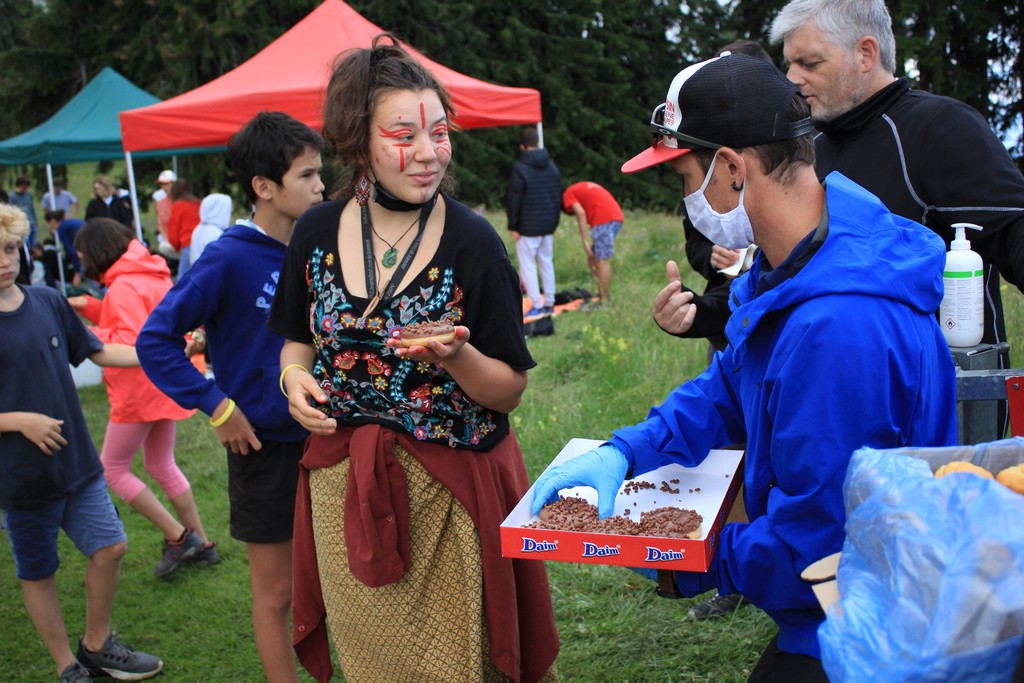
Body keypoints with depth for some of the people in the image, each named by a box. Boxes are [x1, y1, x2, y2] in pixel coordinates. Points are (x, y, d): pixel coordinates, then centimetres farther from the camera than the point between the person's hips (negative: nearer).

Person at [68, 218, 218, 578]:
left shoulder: (124, 287, -20)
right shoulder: (153, 275, 10)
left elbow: (131, 342, -26)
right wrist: (91, 307, 5)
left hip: (141, 390, -10)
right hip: (164, 385, 10)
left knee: (112, 469, 4)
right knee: (161, 466, 19)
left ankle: (179, 537, 2)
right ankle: (201, 545, 23)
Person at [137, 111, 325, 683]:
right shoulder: (230, 259, -17)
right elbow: (156, 339, -16)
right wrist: (216, 406, -18)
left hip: (322, 436, 5)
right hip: (266, 447, -5)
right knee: (277, 590, 9)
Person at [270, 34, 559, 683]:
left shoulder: (472, 241, -11)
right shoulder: (319, 232, -2)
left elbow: (509, 391, -8)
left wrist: (455, 357, -27)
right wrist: (295, 376, -6)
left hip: (451, 495, -3)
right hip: (344, 489, 3)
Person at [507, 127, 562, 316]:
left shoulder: (520, 168, -13)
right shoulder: (552, 167, 8)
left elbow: (513, 200, -12)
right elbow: (558, 197, 15)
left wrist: (513, 227, -4)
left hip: (528, 227, -6)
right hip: (548, 226, 6)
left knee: (528, 266, 0)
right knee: (547, 263, 14)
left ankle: (537, 305, -2)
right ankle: (549, 304, 17)